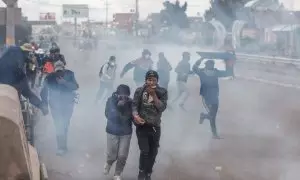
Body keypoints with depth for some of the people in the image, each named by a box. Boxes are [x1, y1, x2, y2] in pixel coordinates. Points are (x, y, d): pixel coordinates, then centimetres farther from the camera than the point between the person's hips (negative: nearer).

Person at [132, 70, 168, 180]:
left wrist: (153, 94, -18)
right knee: (144, 151, -12)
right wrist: (135, 115, -27)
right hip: (142, 126, -2)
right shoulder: (139, 91, -2)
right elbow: (134, 105, -8)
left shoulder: (162, 92, -2)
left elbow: (162, 108, -11)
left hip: (155, 126, 2)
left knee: (153, 152, 10)